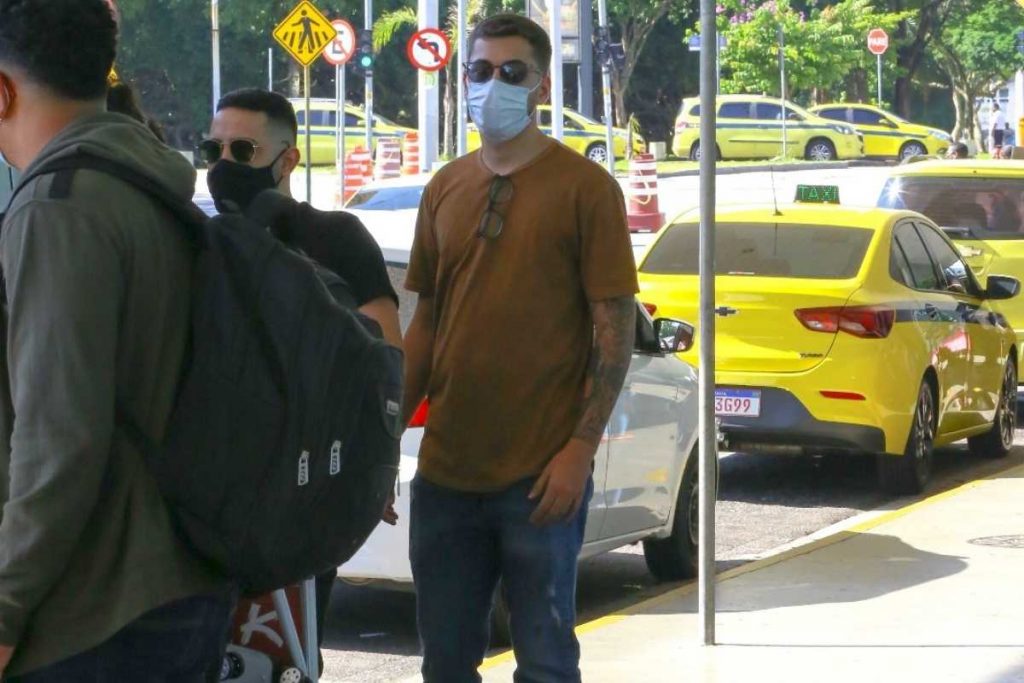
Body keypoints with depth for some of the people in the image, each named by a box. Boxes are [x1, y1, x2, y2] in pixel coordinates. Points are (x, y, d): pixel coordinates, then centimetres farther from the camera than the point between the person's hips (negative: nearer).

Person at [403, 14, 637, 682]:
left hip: (541, 476, -5)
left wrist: (580, 449, -14)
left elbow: (616, 330, -7)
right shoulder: (445, 189, 12)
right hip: (445, 472, 5)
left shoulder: (585, 187, -4)